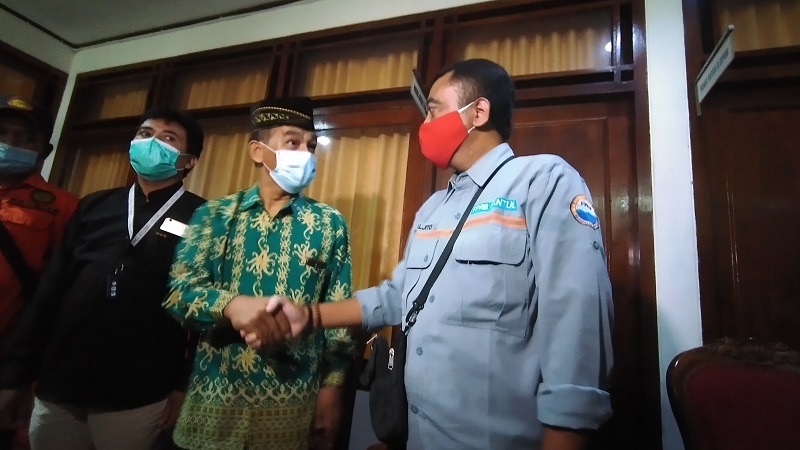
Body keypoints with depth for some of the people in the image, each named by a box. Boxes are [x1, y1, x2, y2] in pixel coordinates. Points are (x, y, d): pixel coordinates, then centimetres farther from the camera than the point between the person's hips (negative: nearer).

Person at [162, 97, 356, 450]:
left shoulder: (329, 224, -1)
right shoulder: (214, 215, 0)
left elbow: (339, 313, 0)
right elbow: (178, 292, -8)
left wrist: (332, 387, -4)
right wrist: (231, 304, -27)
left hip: (293, 400, 0)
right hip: (214, 393, 1)